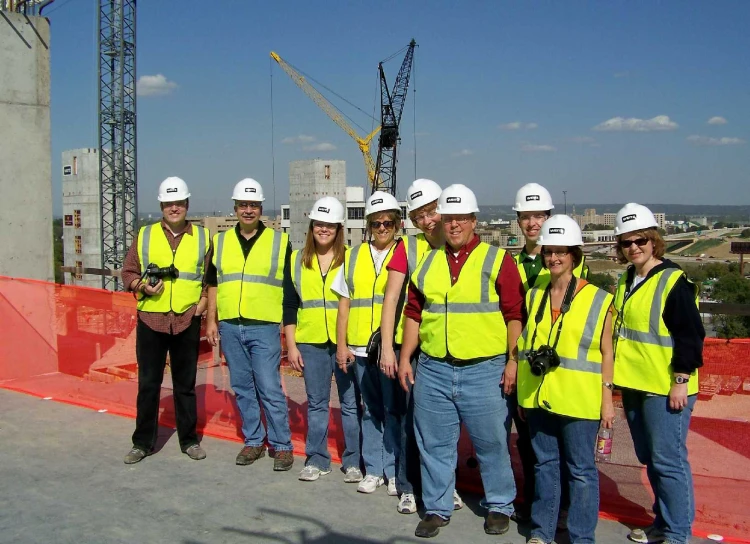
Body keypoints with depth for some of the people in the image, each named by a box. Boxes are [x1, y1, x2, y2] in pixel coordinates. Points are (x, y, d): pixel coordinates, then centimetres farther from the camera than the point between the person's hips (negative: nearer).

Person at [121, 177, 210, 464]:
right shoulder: (144, 235, 6)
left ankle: (189, 440, 20)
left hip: (187, 321, 0)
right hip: (150, 319, 0)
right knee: (148, 383, 5)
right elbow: (128, 272, 7)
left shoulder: (202, 237, 7)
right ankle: (143, 442, 17)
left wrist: (204, 301, -5)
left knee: (185, 384, 9)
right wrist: (142, 286, -11)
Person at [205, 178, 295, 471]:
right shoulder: (220, 241, 10)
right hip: (230, 327, 4)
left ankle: (282, 445, 8)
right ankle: (253, 441, 23)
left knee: (270, 389, -5)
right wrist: (211, 320, 9)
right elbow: (212, 284, 15)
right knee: (242, 388, 11)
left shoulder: (279, 241, 1)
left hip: (264, 327, -4)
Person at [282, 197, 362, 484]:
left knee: (350, 402, 4)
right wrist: (291, 345, 3)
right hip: (310, 343, 2)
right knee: (316, 403, 11)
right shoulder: (297, 261, 7)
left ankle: (353, 461, 15)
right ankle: (317, 460, 22)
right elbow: (289, 306, 8)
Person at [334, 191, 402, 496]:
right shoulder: (354, 256, 11)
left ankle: (395, 472, 14)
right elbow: (344, 304, 12)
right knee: (370, 410, 12)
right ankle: (373, 470, 22)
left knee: (393, 410, 2)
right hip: (360, 348, 4)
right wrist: (341, 344, 6)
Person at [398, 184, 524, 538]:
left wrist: (513, 360, -11)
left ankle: (500, 506, 26)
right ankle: (437, 508, 26)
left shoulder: (497, 260, -1)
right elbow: (414, 313, 13)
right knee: (434, 443, 11)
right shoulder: (427, 262, 10)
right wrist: (405, 357, 8)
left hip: (484, 370, -3)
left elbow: (514, 314, -5)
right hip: (433, 369, 4)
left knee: (492, 442, 7)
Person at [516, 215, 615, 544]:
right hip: (538, 396, 4)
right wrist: (522, 395, 12)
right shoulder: (534, 295, 9)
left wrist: (607, 399, -6)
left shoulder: (597, 299, -4)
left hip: (578, 400, -4)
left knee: (581, 469, 3)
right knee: (545, 464, 14)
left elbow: (606, 352, -3)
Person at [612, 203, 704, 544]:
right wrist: (618, 375, 19)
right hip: (634, 385, 8)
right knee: (649, 458, 16)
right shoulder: (626, 280, 12)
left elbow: (690, 335, -14)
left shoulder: (673, 281, -12)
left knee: (668, 460, -3)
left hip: (665, 389, -8)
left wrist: (681, 380, -16)